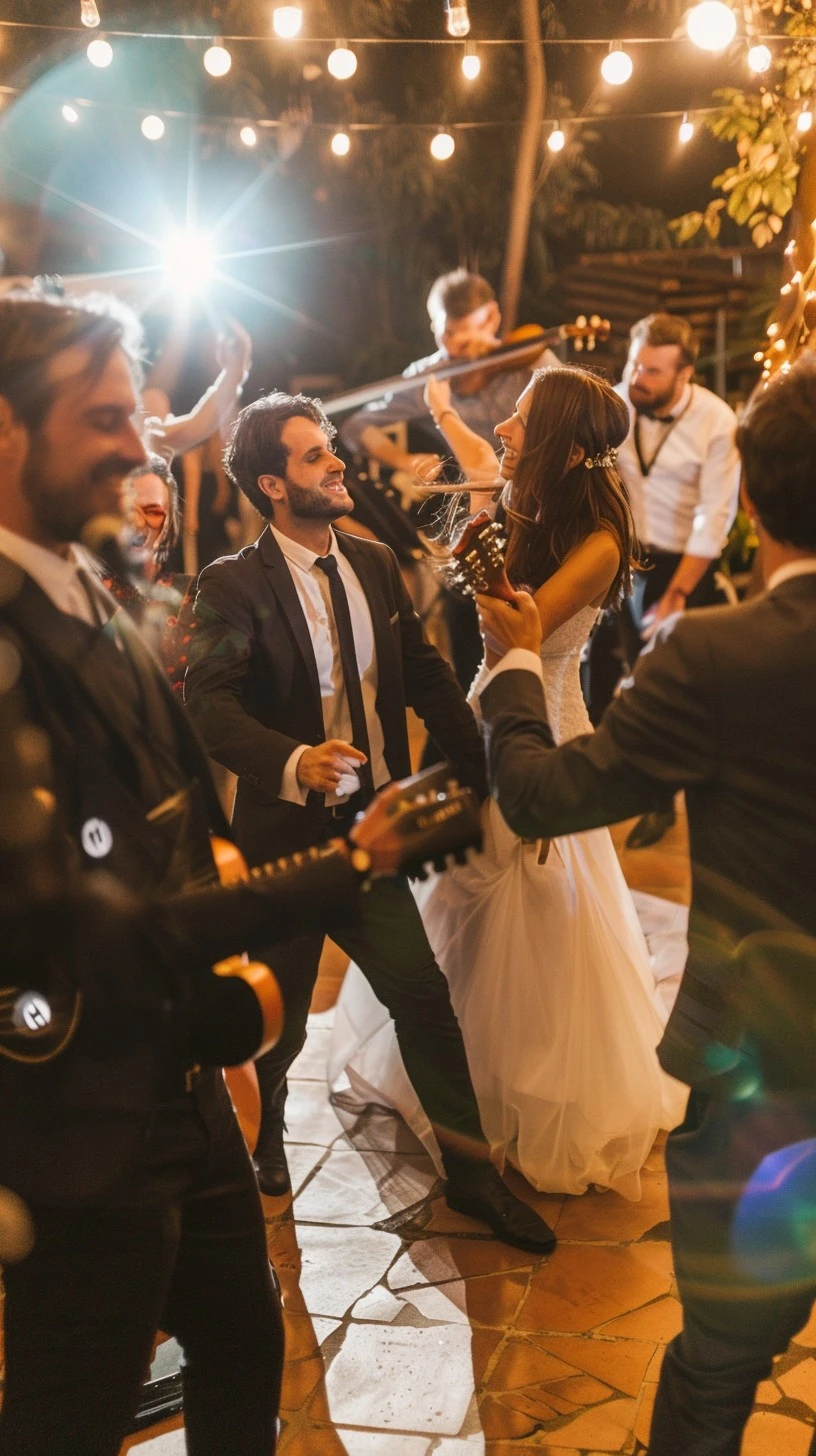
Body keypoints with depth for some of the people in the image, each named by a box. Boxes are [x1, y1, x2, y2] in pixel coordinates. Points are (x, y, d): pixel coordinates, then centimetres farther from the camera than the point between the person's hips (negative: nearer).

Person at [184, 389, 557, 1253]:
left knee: (422, 991, 1)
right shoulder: (234, 586, -14)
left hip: (371, 825, 4)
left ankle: (469, 1171, 17)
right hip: (286, 832, -4)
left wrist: (489, 776, 2)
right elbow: (211, 703, -28)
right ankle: (268, 1131, 46)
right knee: (281, 1014, 14)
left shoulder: (376, 566, 4)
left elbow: (427, 680, 8)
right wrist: (293, 761, -45)